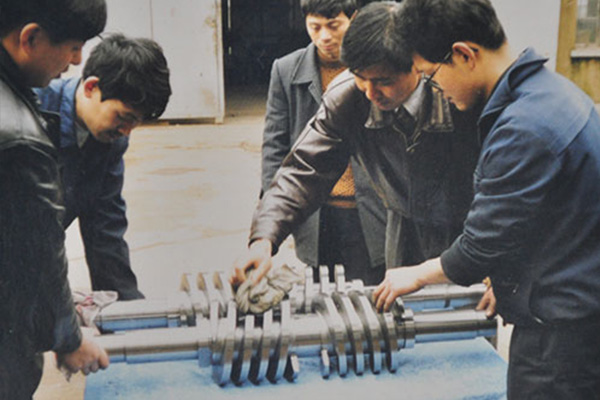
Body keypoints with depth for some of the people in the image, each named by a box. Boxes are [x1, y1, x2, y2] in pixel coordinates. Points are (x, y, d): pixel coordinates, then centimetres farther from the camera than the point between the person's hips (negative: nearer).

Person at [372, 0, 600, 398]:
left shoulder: (524, 129, -26)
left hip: (560, 331, -9)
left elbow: (484, 244, -19)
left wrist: (417, 275, -2)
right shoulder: (548, 88, 6)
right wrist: (505, 277, 18)